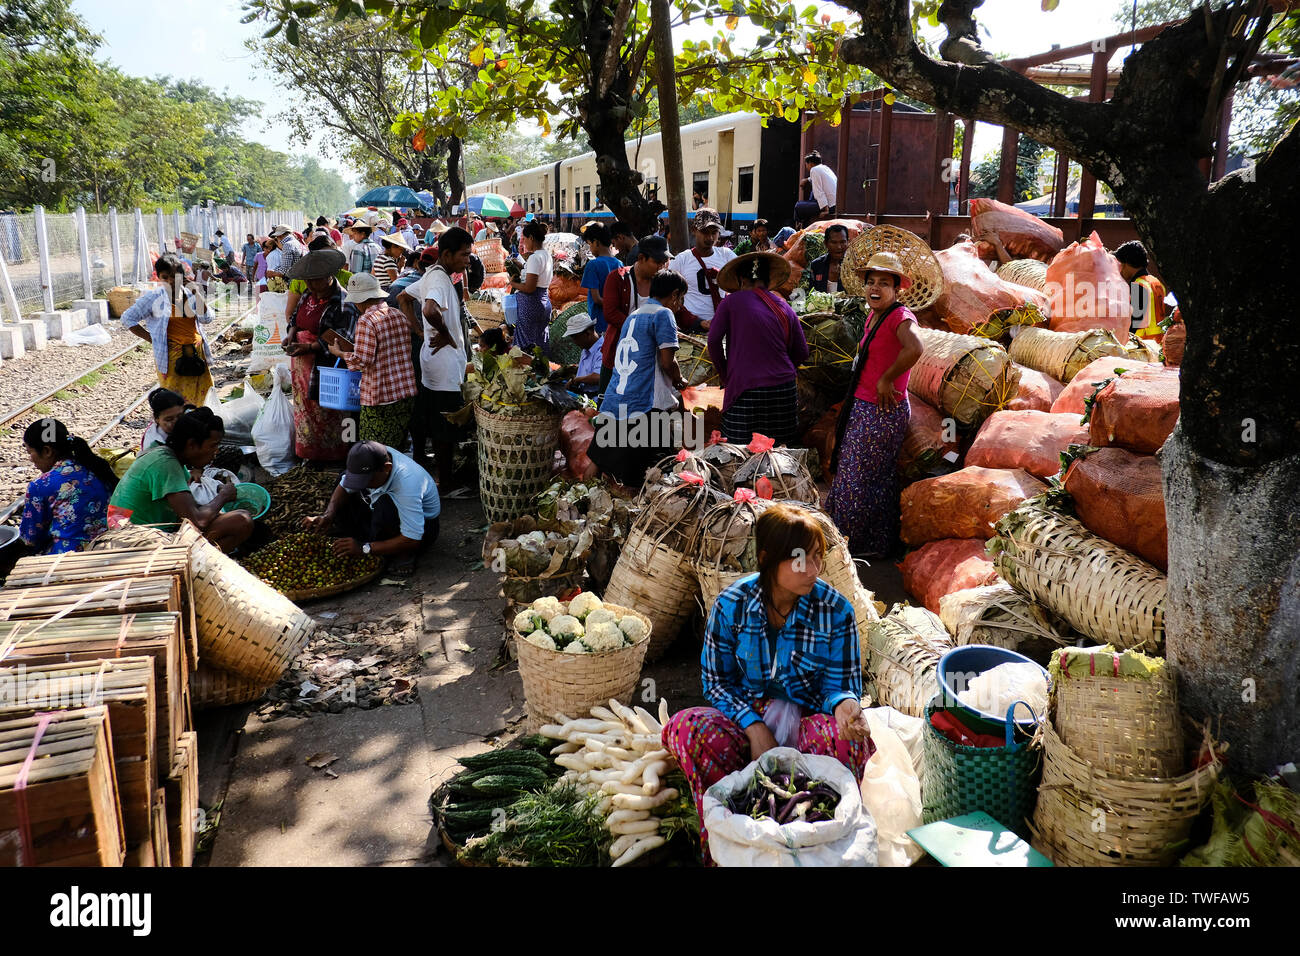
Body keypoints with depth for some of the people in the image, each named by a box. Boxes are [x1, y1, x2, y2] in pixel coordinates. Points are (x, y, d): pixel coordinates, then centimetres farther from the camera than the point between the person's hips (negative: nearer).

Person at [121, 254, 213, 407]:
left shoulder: (189, 295, 8)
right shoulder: (154, 298, -4)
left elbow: (206, 319, -2)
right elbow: (127, 318, -1)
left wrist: (197, 295, -12)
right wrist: (151, 339, -6)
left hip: (196, 354, 5)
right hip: (173, 356, -5)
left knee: (199, 397, 10)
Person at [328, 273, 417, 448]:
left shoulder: (366, 321, -13)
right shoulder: (399, 316, 10)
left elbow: (362, 360, -18)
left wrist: (339, 353, -1)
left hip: (380, 400, -7)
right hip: (407, 394, 7)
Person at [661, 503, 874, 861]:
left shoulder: (836, 610, -8)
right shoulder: (732, 605, -8)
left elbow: (840, 684, -5)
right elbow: (716, 681, -2)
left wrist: (844, 704, -31)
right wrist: (754, 728, -18)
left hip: (809, 722, 0)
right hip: (747, 719, 1)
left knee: (850, 737, -37)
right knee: (684, 726, -31)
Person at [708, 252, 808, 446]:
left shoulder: (732, 301, 0)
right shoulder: (784, 308, 10)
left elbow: (713, 339, -4)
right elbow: (802, 353, 11)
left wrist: (724, 374, 8)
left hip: (744, 389, -4)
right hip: (783, 390, 4)